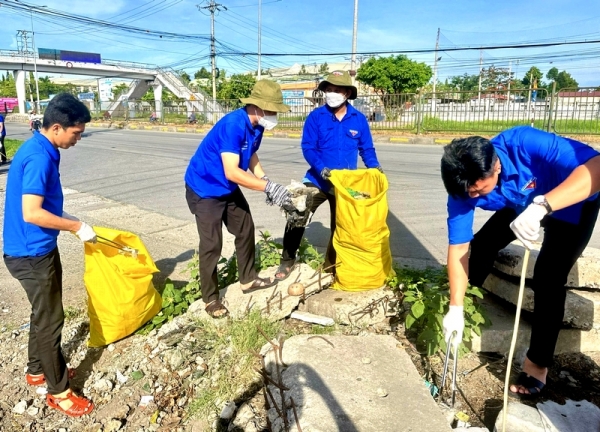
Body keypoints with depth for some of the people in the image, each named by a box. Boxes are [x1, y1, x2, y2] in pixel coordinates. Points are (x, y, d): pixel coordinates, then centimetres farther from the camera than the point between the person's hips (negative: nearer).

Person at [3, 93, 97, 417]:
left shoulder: (39, 150, 7)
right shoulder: (39, 157, -24)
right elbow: (31, 213, -29)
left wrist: (65, 220, 10)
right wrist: (77, 227, -20)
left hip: (36, 249, 9)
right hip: (32, 253, -9)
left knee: (43, 313, 23)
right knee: (49, 319, 3)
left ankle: (37, 369, 42)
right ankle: (59, 391, 18)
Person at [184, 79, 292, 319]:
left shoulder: (256, 125, -4)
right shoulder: (233, 125, -31)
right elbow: (232, 172, -37)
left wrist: (265, 183, -6)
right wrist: (268, 187, -35)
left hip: (229, 189, 9)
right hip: (204, 189, -9)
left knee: (246, 230, 15)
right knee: (211, 244, -5)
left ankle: (248, 279, 33)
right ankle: (211, 299, 10)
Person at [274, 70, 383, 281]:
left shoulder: (359, 119, -1)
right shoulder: (316, 117, -6)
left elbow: (366, 148, 6)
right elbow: (308, 148, -12)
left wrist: (375, 167, -12)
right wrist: (321, 169, -28)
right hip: (317, 180, -2)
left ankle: (332, 265, 33)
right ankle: (287, 260, 10)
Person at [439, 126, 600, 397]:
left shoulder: (525, 144, -41)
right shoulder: (464, 187, -26)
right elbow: (458, 248, -24)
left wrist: (542, 206, -59)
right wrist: (455, 309, -26)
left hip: (575, 202, -4)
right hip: (523, 204, 4)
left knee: (547, 278, -14)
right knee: (482, 243, -5)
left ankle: (537, 362, 2)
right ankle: (467, 300, 24)